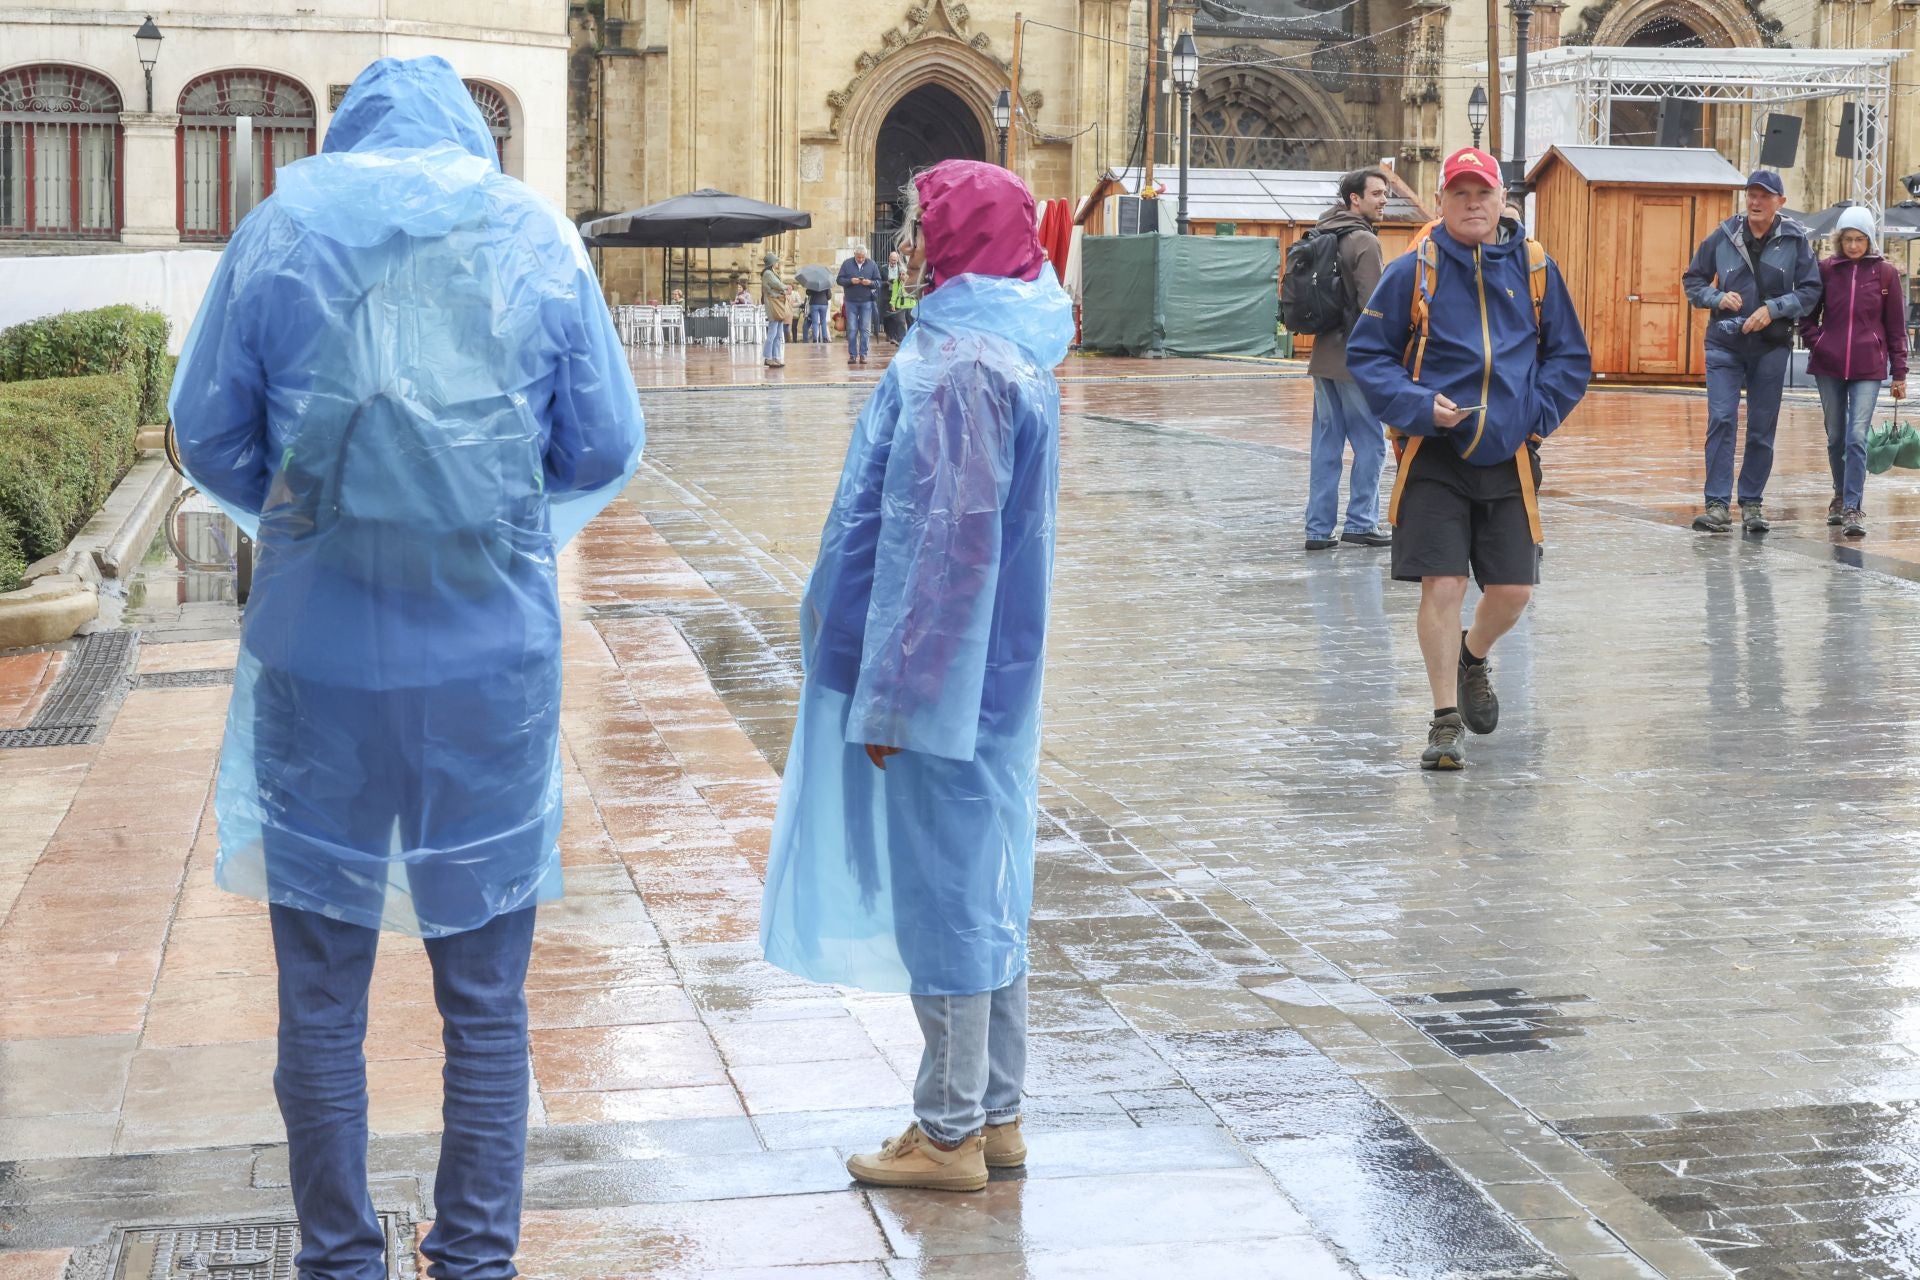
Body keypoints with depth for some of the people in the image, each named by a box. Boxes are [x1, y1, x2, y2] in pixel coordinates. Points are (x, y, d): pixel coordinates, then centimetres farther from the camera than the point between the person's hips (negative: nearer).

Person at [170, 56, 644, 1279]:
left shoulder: (278, 232, 0)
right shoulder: (537, 237, 1)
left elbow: (209, 434, 3)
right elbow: (606, 447, 2)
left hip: (320, 661, 0)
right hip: (495, 661, 0)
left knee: (321, 1001, 12)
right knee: (487, 1003, 12)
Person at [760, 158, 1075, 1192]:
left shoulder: (952, 365, -19)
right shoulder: (1015, 352, 11)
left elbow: (933, 541, -22)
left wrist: (889, 694, -19)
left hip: (942, 670, -10)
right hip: (993, 671, 10)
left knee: (942, 887, 0)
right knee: (984, 886, 15)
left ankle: (950, 1134, 10)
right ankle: (996, 1115, 24)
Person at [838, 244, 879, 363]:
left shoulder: (871, 264, 3)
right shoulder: (847, 264, 2)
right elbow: (840, 280, 0)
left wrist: (870, 283, -17)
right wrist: (850, 281, -18)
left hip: (866, 301, 0)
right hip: (851, 302, 0)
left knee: (865, 330, -1)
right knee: (852, 329, 0)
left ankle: (863, 354, 4)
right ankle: (852, 355, 4)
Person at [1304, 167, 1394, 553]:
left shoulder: (1321, 236, 13)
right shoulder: (1364, 242, -13)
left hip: (1323, 357, 8)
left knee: (1326, 445, 9)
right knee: (1370, 444, 2)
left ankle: (1319, 529, 9)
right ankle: (1360, 523, 4)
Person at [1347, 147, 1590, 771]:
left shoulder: (1535, 269, 5)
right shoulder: (1413, 271, -2)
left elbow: (1571, 357, 12)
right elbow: (1366, 352, 1)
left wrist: (1536, 412, -4)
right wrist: (1418, 408, -13)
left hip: (1509, 459, 2)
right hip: (1434, 457, -2)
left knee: (1512, 590, 5)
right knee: (1442, 585, -7)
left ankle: (1473, 657, 39)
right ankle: (1446, 719, 7)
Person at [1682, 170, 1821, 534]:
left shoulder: (1795, 240, -1)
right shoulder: (1723, 236, 2)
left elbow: (1811, 290, -1)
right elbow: (1692, 280, 10)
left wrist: (1774, 309, -14)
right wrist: (1717, 298, -9)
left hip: (1772, 346, 0)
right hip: (1725, 344, 0)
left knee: (1762, 429, 5)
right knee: (1721, 421, -10)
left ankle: (1752, 503, 16)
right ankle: (1718, 505, -9)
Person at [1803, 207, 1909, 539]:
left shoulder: (1885, 273, 0)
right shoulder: (1825, 270, 3)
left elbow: (1896, 326, 4)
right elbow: (1807, 314, 14)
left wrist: (1899, 373, 3)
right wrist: (1815, 340, -3)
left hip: (1868, 367, -2)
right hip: (1828, 366, 2)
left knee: (1857, 438, -12)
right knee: (1835, 437, 12)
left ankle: (1854, 508, -12)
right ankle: (1841, 496, 30)